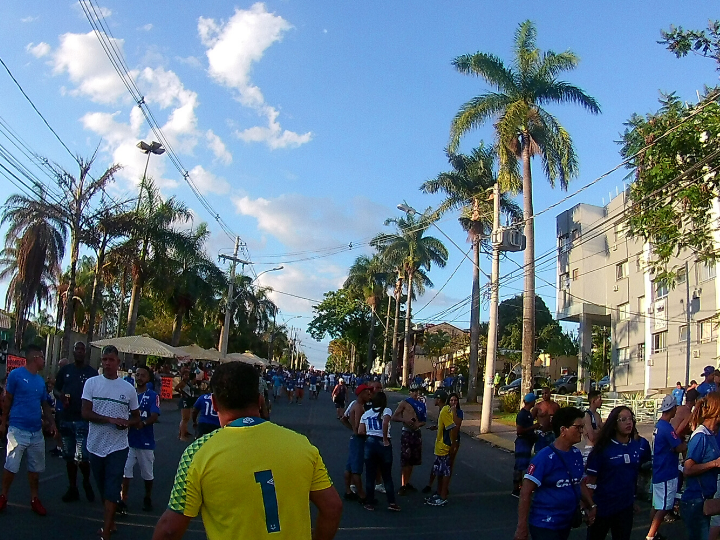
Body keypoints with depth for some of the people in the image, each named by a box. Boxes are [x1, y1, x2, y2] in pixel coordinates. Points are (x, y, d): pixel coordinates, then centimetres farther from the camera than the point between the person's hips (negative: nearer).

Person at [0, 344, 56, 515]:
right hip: (18, 430, -6)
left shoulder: (40, 380, 11)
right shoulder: (16, 374, -6)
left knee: (35, 468, 11)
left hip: (37, 431, 6)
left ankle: (34, 499, 21)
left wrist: (51, 422, 6)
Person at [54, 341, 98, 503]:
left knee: (82, 457, -10)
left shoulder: (92, 372, 0)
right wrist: (60, 395, -8)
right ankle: (72, 488, 22)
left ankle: (86, 482, 16)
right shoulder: (65, 370, 8)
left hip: (83, 419, -4)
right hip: (66, 418, 4)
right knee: (69, 456, 11)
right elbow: (55, 389, 14)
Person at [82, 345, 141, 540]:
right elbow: (86, 413, -8)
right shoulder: (92, 383, -1)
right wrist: (111, 419, -21)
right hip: (96, 444, 2)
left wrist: (127, 423, -15)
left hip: (118, 446, -1)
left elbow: (136, 417, 9)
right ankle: (110, 520, 33)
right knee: (102, 487, 15)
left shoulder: (128, 388, 0)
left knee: (112, 488, -6)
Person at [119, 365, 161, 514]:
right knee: (125, 471, -5)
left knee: (147, 473, 11)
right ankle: (123, 501, 0)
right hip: (128, 439, 2)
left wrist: (143, 423, -34)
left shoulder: (153, 396, -4)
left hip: (146, 441, -2)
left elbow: (154, 416, -15)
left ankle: (148, 498, 29)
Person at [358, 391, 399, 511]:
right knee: (387, 475, 9)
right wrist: (385, 439, -14)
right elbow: (385, 423, -23)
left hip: (370, 443, 3)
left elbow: (360, 432, 2)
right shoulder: (386, 411, -3)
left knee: (370, 475, 10)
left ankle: (370, 502, 13)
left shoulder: (366, 414, 9)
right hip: (383, 444, -3)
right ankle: (391, 502, 6)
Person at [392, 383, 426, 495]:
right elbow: (393, 417, -6)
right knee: (405, 460, -8)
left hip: (417, 432, 6)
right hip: (406, 432, -6)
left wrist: (418, 424, -7)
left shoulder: (421, 404, 9)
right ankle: (402, 486, -4)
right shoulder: (404, 403, -5)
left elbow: (424, 420, 15)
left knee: (413, 460, 12)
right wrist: (404, 420, -21)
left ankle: (407, 483, 25)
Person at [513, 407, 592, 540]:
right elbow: (526, 492, -20)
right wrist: (522, 527, -21)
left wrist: (590, 506, 10)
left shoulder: (577, 454, 2)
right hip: (545, 525, -7)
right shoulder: (545, 457, -19)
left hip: (566, 523, 8)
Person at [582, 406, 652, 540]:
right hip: (601, 507, -3)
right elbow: (589, 480, -11)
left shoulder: (641, 444, -1)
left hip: (626, 506, 3)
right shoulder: (603, 447, -12)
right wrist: (591, 505, -17)